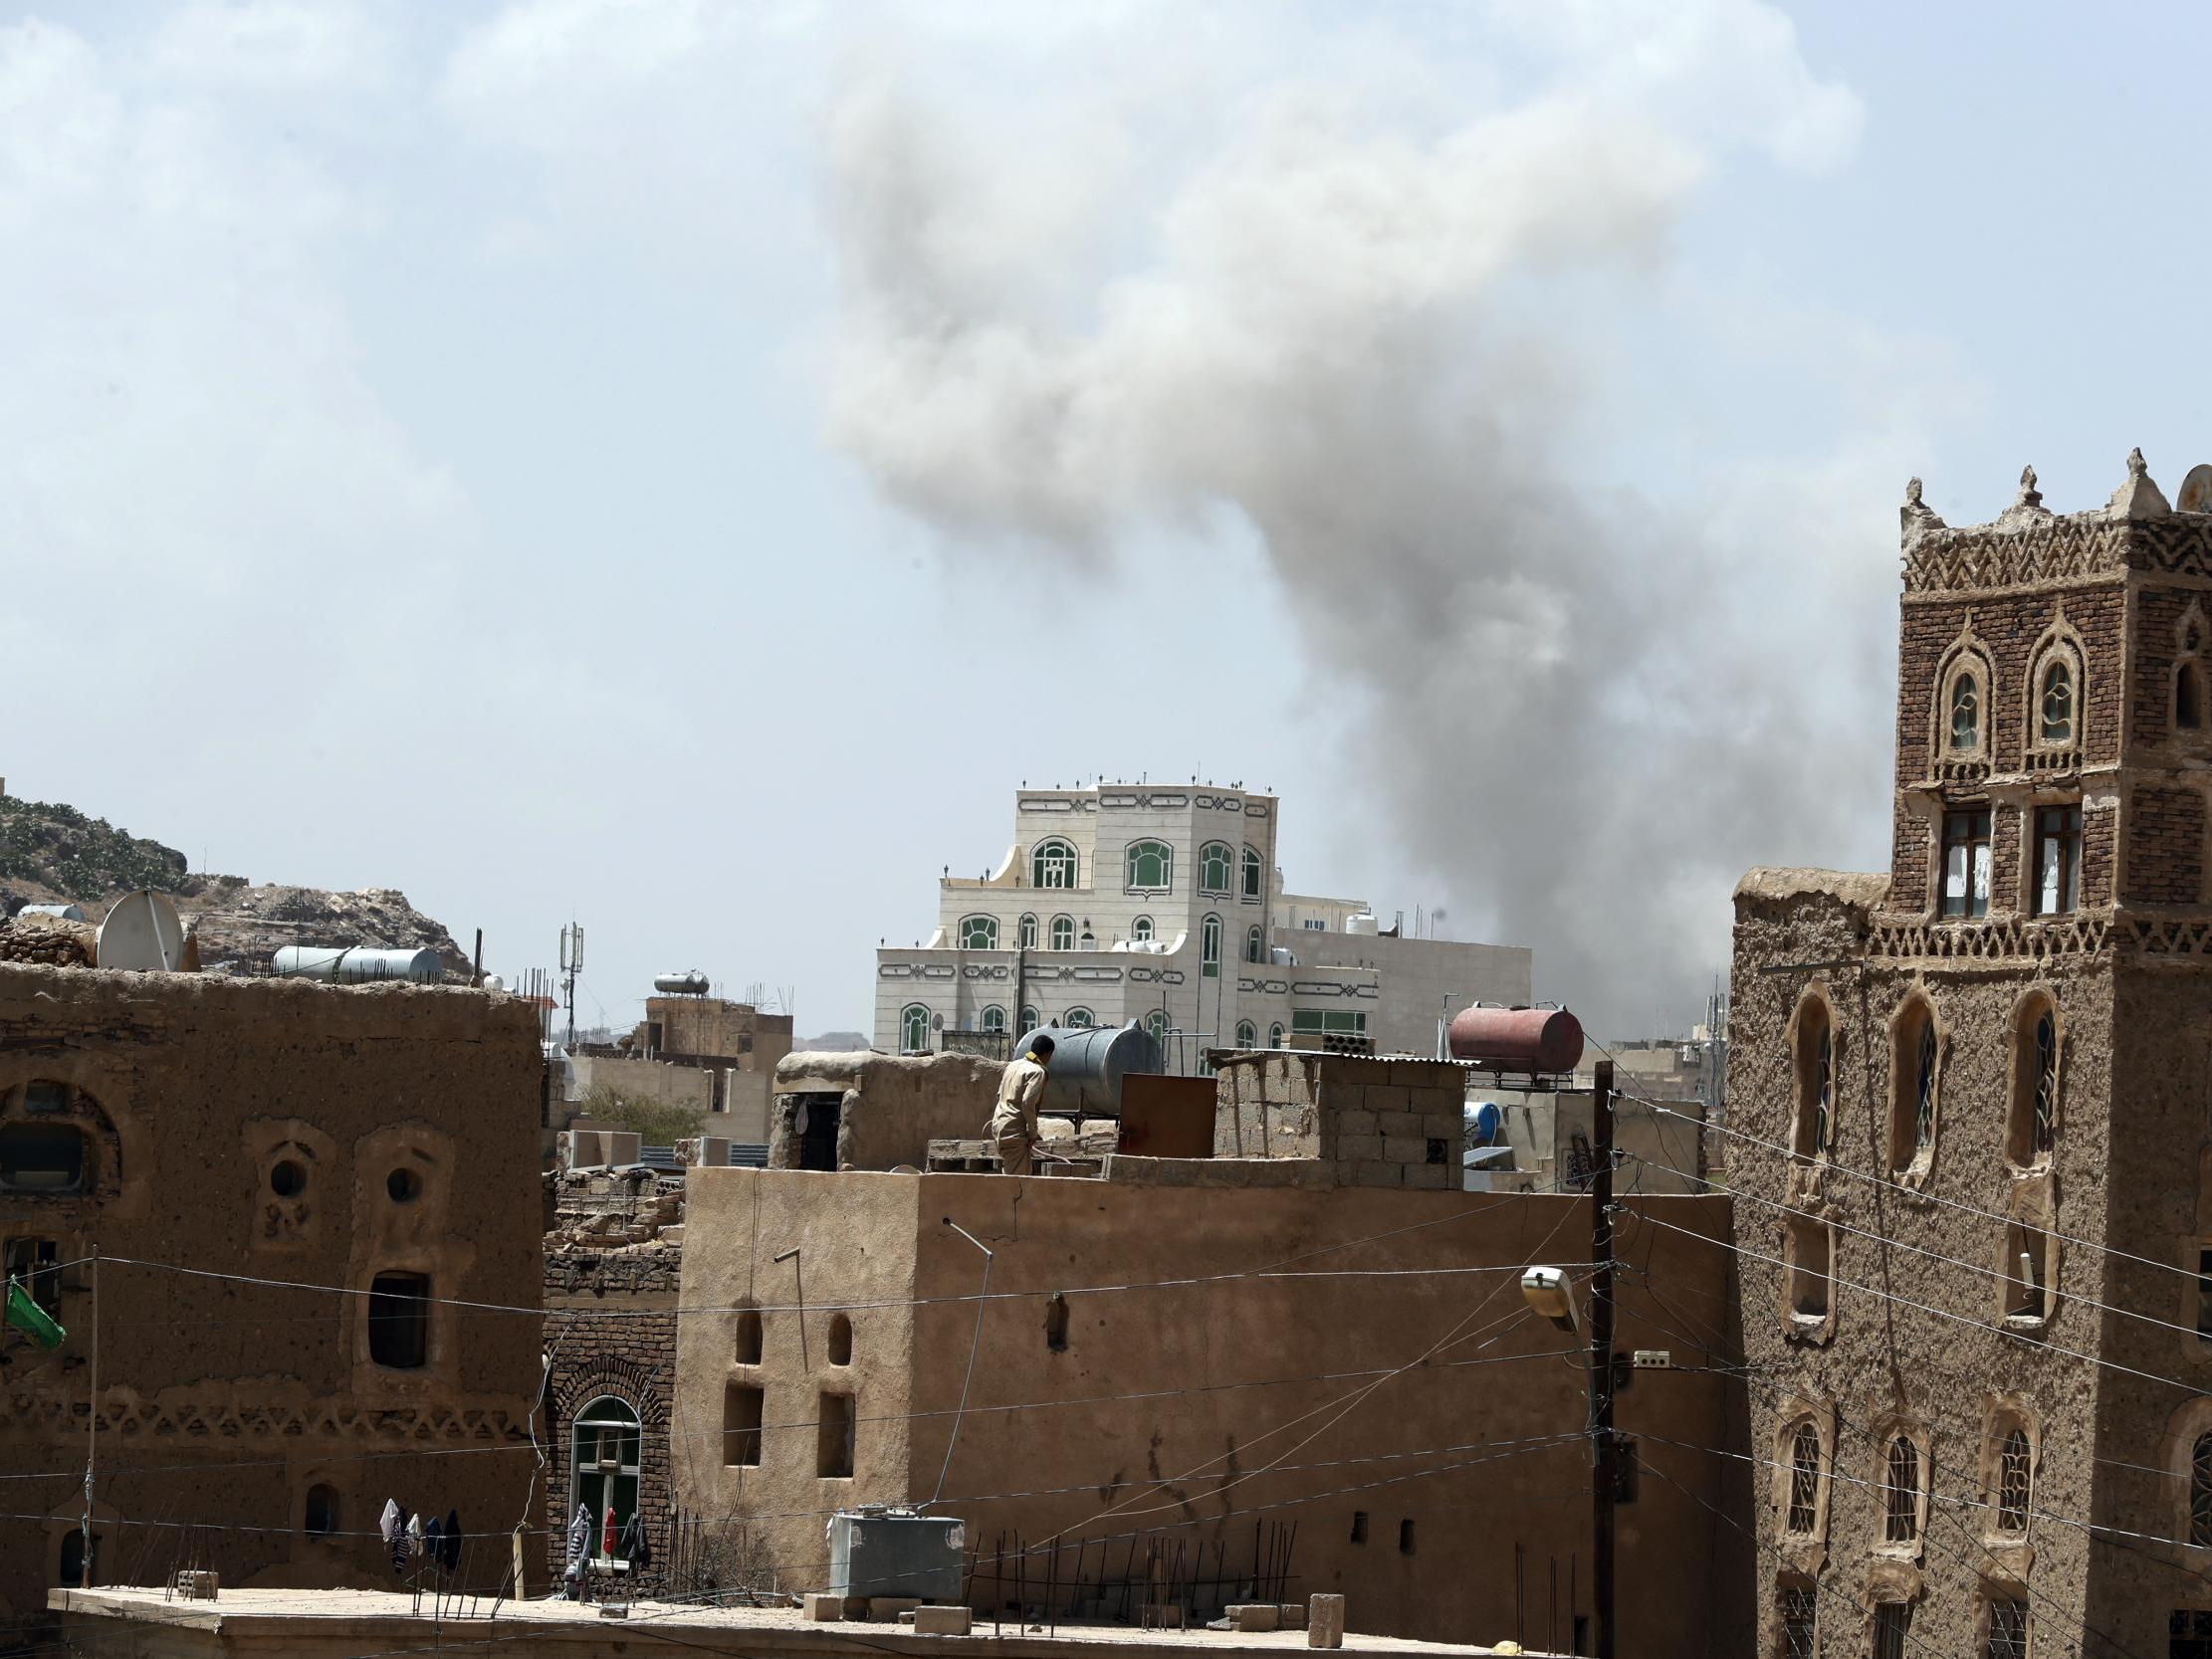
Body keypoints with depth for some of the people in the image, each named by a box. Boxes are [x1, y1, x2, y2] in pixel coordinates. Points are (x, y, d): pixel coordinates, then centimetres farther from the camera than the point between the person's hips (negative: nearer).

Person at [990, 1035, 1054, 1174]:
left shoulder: (1013, 1065, 16)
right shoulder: (1037, 1071, -10)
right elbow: (1028, 1102, -21)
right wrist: (1033, 1132, -12)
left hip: (998, 1125, 9)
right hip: (1014, 1131, -9)